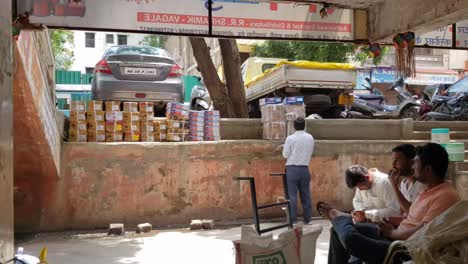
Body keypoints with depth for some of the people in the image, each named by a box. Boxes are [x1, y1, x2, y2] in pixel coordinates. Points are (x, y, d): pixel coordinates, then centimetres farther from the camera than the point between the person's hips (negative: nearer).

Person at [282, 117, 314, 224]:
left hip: (292, 169, -4)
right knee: (306, 194, 12)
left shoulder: (290, 138, -10)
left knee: (292, 195, -1)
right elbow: (310, 152, 10)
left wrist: (285, 147, 11)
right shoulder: (310, 138, 2)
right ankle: (307, 218, 18)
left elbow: (285, 155, -6)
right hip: (305, 169, 4)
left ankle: (293, 220, -1)